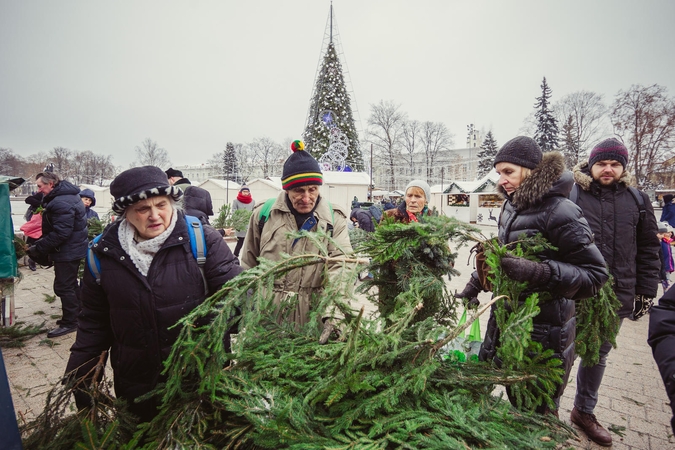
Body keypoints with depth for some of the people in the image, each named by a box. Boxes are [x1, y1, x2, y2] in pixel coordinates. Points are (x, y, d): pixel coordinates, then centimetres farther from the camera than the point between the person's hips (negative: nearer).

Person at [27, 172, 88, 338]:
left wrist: (39, 248, -19)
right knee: (70, 285, 21)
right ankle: (76, 315, 33)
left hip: (67, 251, -11)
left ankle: (69, 322, 9)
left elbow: (60, 233, -28)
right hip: (74, 248, 11)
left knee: (63, 287, -1)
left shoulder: (61, 203, -24)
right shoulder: (68, 195, 9)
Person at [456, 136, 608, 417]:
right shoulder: (512, 206, 7)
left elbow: (595, 274, -19)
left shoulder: (559, 211, -18)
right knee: (515, 397, 19)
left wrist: (539, 273, -32)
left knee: (538, 411, 6)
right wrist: (475, 285, 18)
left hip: (543, 332, -7)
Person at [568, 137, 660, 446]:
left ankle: (584, 412, 39)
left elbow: (648, 250, 10)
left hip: (617, 296, 5)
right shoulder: (571, 195, -7)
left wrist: (645, 292, 7)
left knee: (599, 355, 19)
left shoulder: (636, 200, 6)